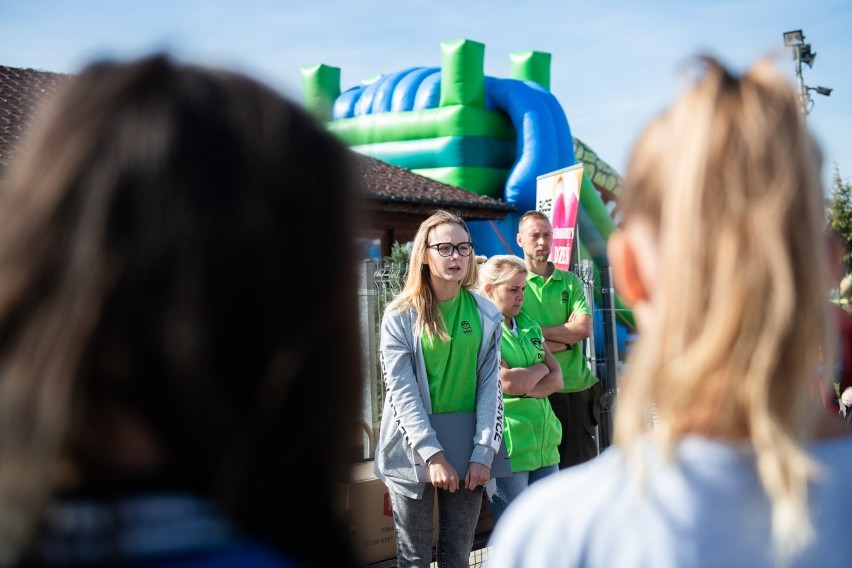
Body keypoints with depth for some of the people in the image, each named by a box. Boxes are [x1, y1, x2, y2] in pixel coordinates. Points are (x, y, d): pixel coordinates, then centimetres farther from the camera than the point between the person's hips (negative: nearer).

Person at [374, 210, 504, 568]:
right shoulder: (400, 316, -4)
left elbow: (491, 386, 1)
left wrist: (484, 452, -9)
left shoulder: (486, 314, 4)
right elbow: (402, 392, -10)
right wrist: (433, 454, -17)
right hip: (414, 451, -2)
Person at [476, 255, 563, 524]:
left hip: (545, 445, 7)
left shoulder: (529, 327, 16)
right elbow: (507, 381, -18)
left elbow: (556, 379, 8)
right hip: (509, 449, -7)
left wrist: (524, 388, -12)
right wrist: (541, 369, 1)